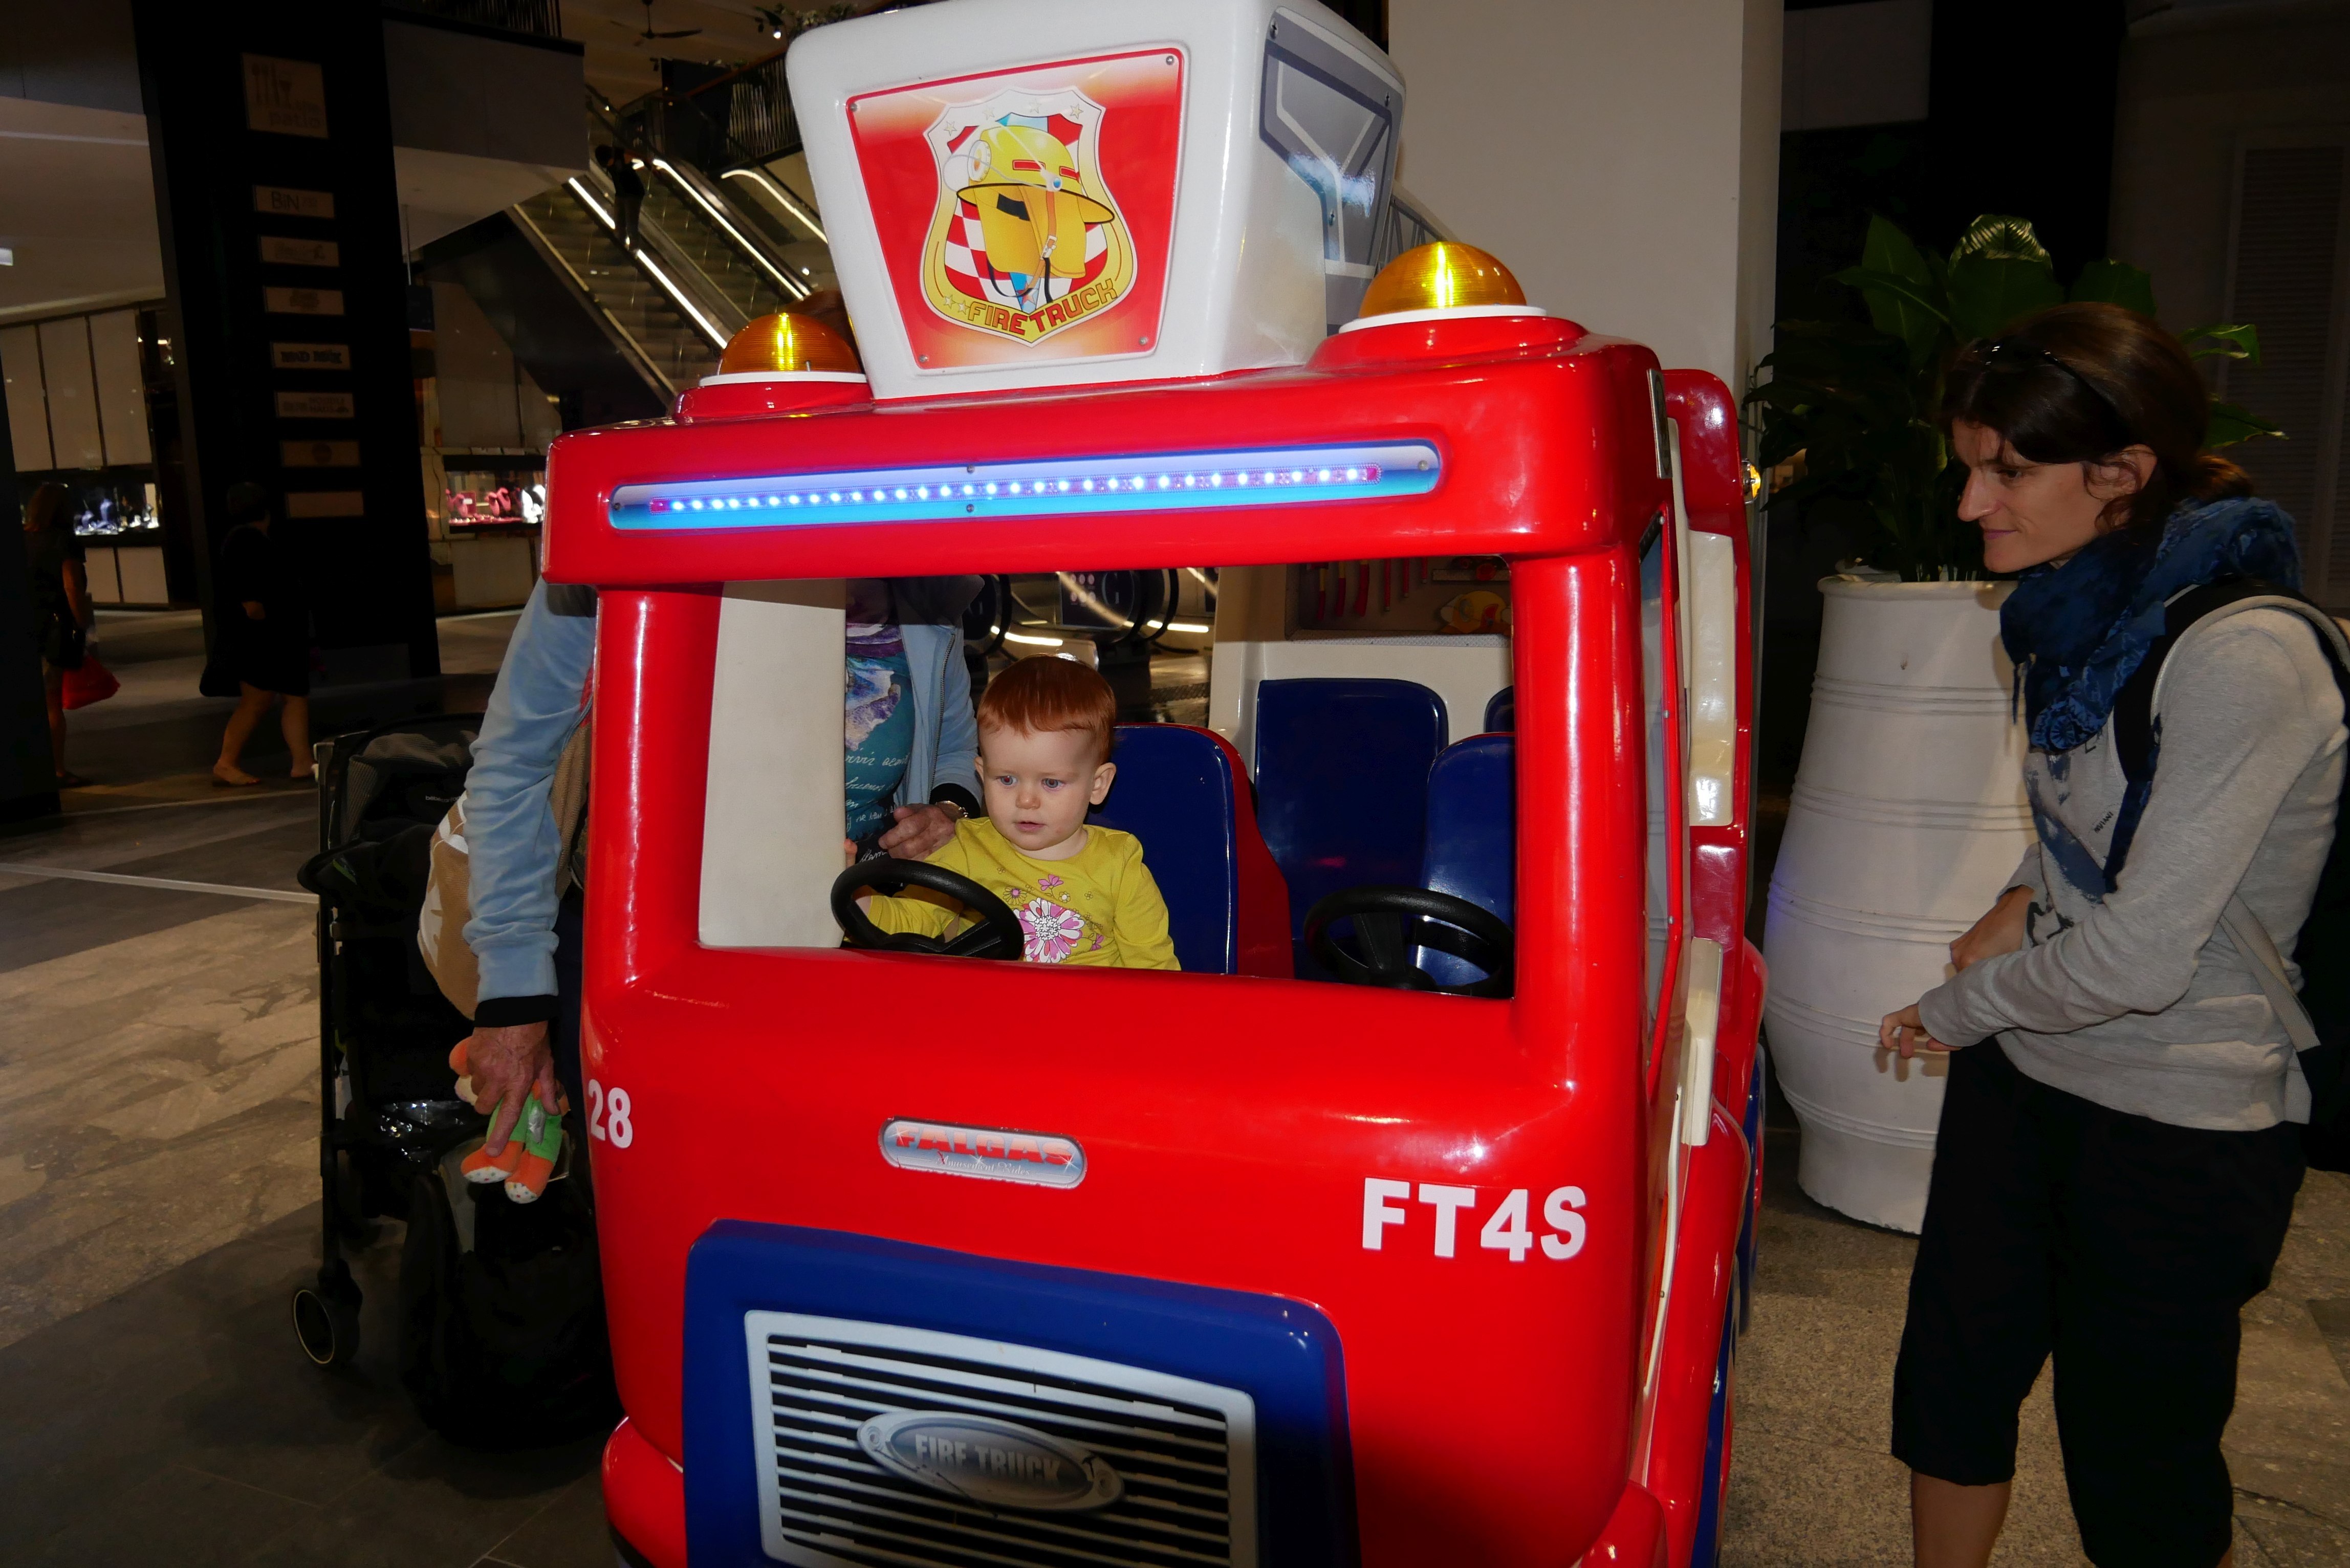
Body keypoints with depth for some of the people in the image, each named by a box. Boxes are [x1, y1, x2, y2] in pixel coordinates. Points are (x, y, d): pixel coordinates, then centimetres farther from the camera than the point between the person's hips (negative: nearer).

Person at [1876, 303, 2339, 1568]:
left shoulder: (2244, 660, -24)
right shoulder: (2077, 610, 1)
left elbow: (2140, 956, -24)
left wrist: (1957, 1007, -8)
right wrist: (2025, 900, 1)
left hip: (2182, 1127, -7)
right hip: (2022, 1076, 7)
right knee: (1950, 1375, 18)